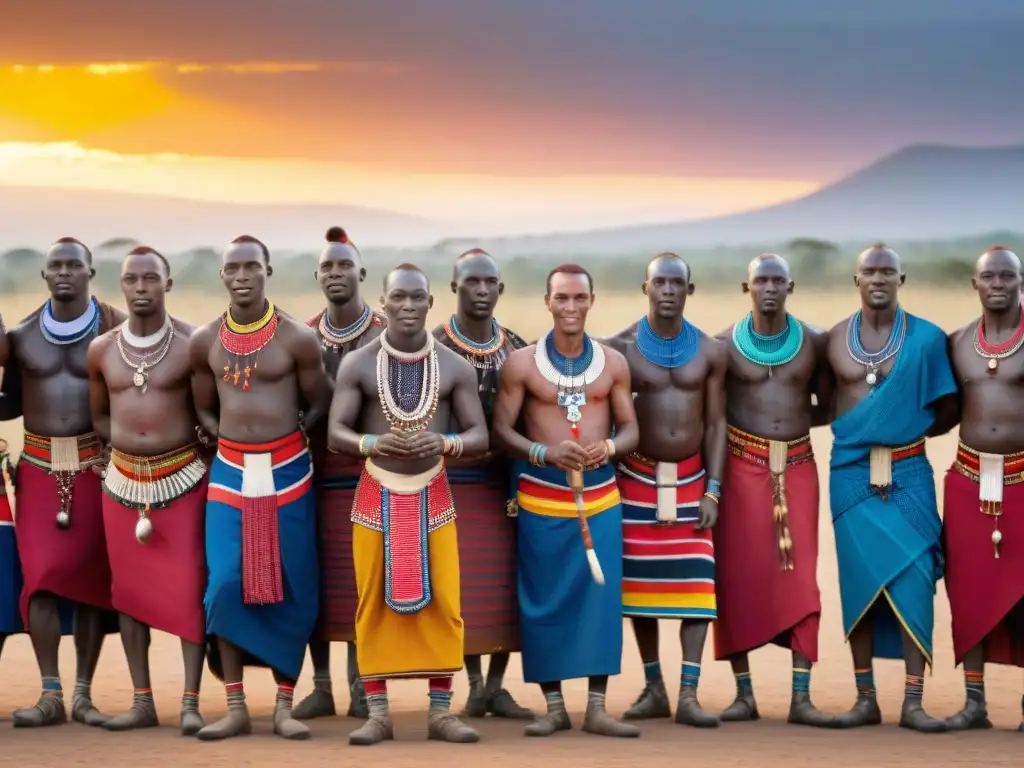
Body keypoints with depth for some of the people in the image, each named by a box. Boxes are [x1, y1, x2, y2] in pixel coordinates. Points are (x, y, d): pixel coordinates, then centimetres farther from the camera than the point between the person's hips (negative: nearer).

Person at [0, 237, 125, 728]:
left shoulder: (116, 327, -2)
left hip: (97, 464, -2)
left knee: (91, 576, 1)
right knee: (41, 575, -7)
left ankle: (83, 694, 8)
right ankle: (50, 695, -3)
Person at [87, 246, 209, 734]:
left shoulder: (192, 343, -8)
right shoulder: (101, 350, 3)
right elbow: (98, 417, 14)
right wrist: (124, 439, -1)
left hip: (182, 479, -4)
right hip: (122, 480, 4)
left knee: (188, 590, -5)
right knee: (129, 589, 7)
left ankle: (190, 703, 0)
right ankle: (142, 702, 13)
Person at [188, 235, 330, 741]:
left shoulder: (297, 337, -6)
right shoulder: (204, 340, 2)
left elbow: (319, 403, 3)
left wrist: (293, 433, -6)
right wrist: (225, 434, -1)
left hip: (287, 470, -2)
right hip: (230, 471, 2)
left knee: (291, 588, 1)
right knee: (225, 585, -6)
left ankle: (284, 705, 11)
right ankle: (236, 707, 2)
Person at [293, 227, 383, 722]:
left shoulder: (386, 337, 1)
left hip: (368, 476, -2)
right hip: (316, 474, 2)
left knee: (363, 583, -2)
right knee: (314, 582, 2)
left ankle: (360, 686, 6)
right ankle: (321, 686, 9)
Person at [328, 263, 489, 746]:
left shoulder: (455, 368, 0)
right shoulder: (357, 365, -3)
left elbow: (480, 438, -2)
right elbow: (335, 435, -7)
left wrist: (443, 442, -23)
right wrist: (376, 443, -28)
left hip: (433, 495, 1)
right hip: (376, 495, -1)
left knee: (442, 603, -1)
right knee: (374, 604, 0)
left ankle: (441, 713, 7)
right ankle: (378, 714, 5)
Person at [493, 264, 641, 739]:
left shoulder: (613, 363, 5)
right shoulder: (521, 363, -3)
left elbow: (631, 429, 7)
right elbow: (501, 430, -3)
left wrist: (609, 446, -16)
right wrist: (544, 452, -21)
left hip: (600, 498, 2)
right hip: (541, 499, -2)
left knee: (602, 599, -1)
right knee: (544, 602, 0)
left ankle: (597, 709, 5)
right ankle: (554, 707, 10)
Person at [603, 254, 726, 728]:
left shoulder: (710, 351, 1)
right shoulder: (620, 347, -5)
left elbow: (716, 422, 2)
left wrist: (713, 490, -5)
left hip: (692, 479, 1)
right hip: (638, 478, -1)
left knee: (697, 583, -7)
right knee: (639, 583, 4)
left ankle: (688, 694, -7)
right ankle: (654, 689, 15)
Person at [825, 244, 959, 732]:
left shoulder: (927, 338, -1)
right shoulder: (835, 339, 5)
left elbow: (949, 410, 4)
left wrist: (908, 432, 2)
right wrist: (855, 431, 2)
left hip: (908, 473, -2)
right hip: (850, 472, 2)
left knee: (912, 581, -7)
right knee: (859, 581, 3)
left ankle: (913, 702, -4)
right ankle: (865, 699, 9)